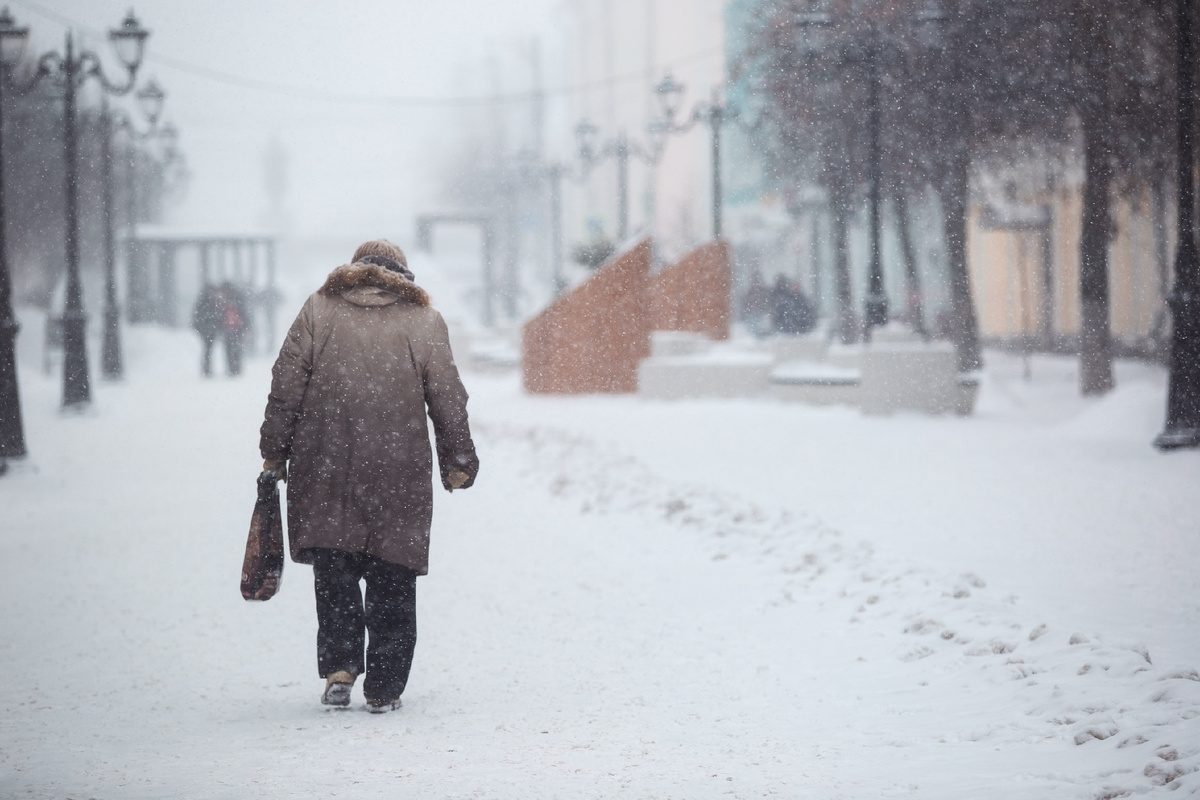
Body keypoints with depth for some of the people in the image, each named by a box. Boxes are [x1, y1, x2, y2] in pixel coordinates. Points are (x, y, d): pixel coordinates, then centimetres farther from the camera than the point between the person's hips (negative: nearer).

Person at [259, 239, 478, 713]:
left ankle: (339, 666, -2)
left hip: (324, 466, 0)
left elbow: (286, 386, 3)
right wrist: (458, 461, 15)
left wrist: (274, 452, 9)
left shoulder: (318, 310, 6)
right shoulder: (424, 321, 6)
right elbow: (447, 399, 6)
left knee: (333, 570, 11)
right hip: (399, 473, 0)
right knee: (392, 579, 6)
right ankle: (384, 688, 6)